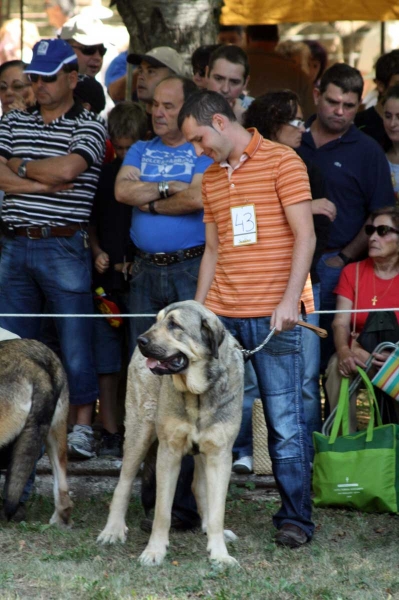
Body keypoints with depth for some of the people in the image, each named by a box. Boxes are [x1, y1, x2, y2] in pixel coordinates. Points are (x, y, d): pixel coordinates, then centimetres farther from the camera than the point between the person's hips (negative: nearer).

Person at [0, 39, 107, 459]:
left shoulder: (89, 127, -1)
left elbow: (66, 168, -19)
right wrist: (45, 183, -10)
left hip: (63, 247, -4)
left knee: (75, 340, -1)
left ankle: (82, 428, 8)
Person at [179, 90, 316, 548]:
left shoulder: (282, 162, -1)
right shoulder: (211, 177, 18)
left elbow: (305, 236, -7)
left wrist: (289, 300, -16)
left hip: (271, 316, -6)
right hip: (220, 315, 6)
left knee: (284, 421, -5)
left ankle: (295, 519, 1)